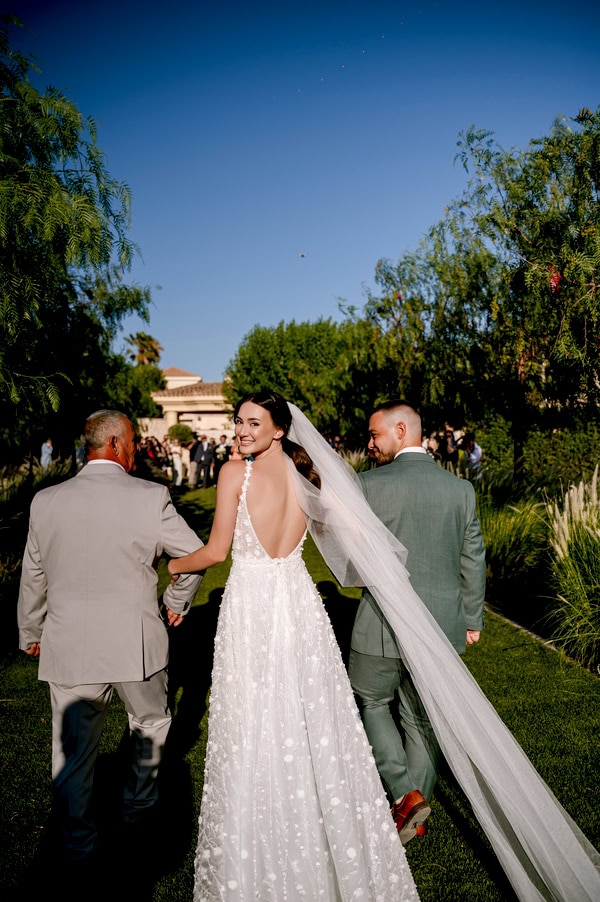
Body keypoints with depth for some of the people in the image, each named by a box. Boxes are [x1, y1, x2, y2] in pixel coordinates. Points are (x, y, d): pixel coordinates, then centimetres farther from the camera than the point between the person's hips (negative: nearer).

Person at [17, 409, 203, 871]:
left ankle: (77, 842, 32)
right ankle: (139, 805, 44)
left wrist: (30, 634, 21)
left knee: (73, 750, 16)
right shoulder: (151, 497, -13)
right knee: (150, 725, 25)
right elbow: (195, 554, -6)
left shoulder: (45, 501, -4)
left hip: (68, 647, 2)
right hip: (137, 642, -2)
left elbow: (32, 576, 6)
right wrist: (176, 602, 12)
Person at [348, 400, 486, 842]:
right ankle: (416, 813, 32)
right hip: (442, 623, 4)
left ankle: (405, 793, 8)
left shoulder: (370, 484, -14)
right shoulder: (461, 488, -1)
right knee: (423, 716, 18)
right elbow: (474, 560, 5)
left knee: (372, 702, 19)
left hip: (385, 622, -4)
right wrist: (473, 619, 14)